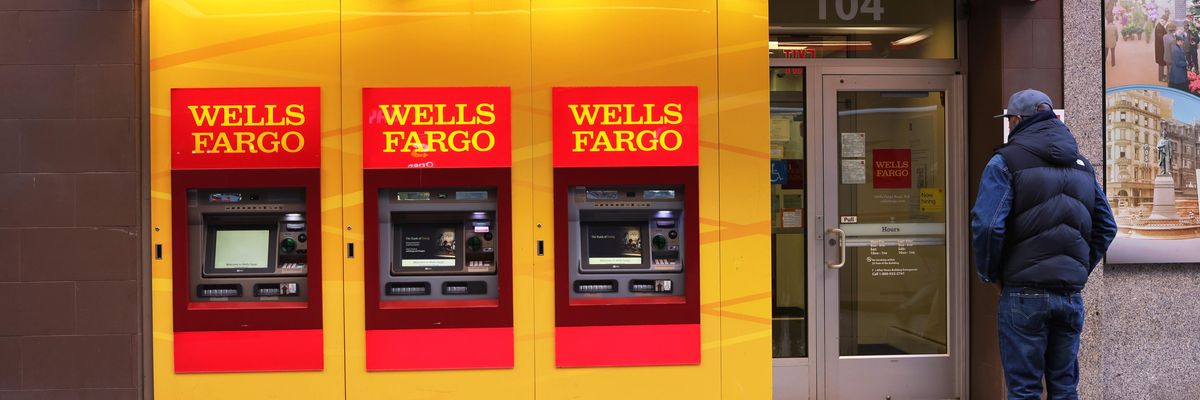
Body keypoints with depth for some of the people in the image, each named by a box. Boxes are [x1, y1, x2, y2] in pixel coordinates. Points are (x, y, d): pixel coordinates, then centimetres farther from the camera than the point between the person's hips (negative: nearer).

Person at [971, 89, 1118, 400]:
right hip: (1071, 293, 6)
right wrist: (1080, 270, 17)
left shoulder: (1006, 161, -6)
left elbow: (986, 226, -16)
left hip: (1023, 293, -5)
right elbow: (1106, 227, 14)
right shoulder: (1081, 164, 15)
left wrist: (990, 275, -3)